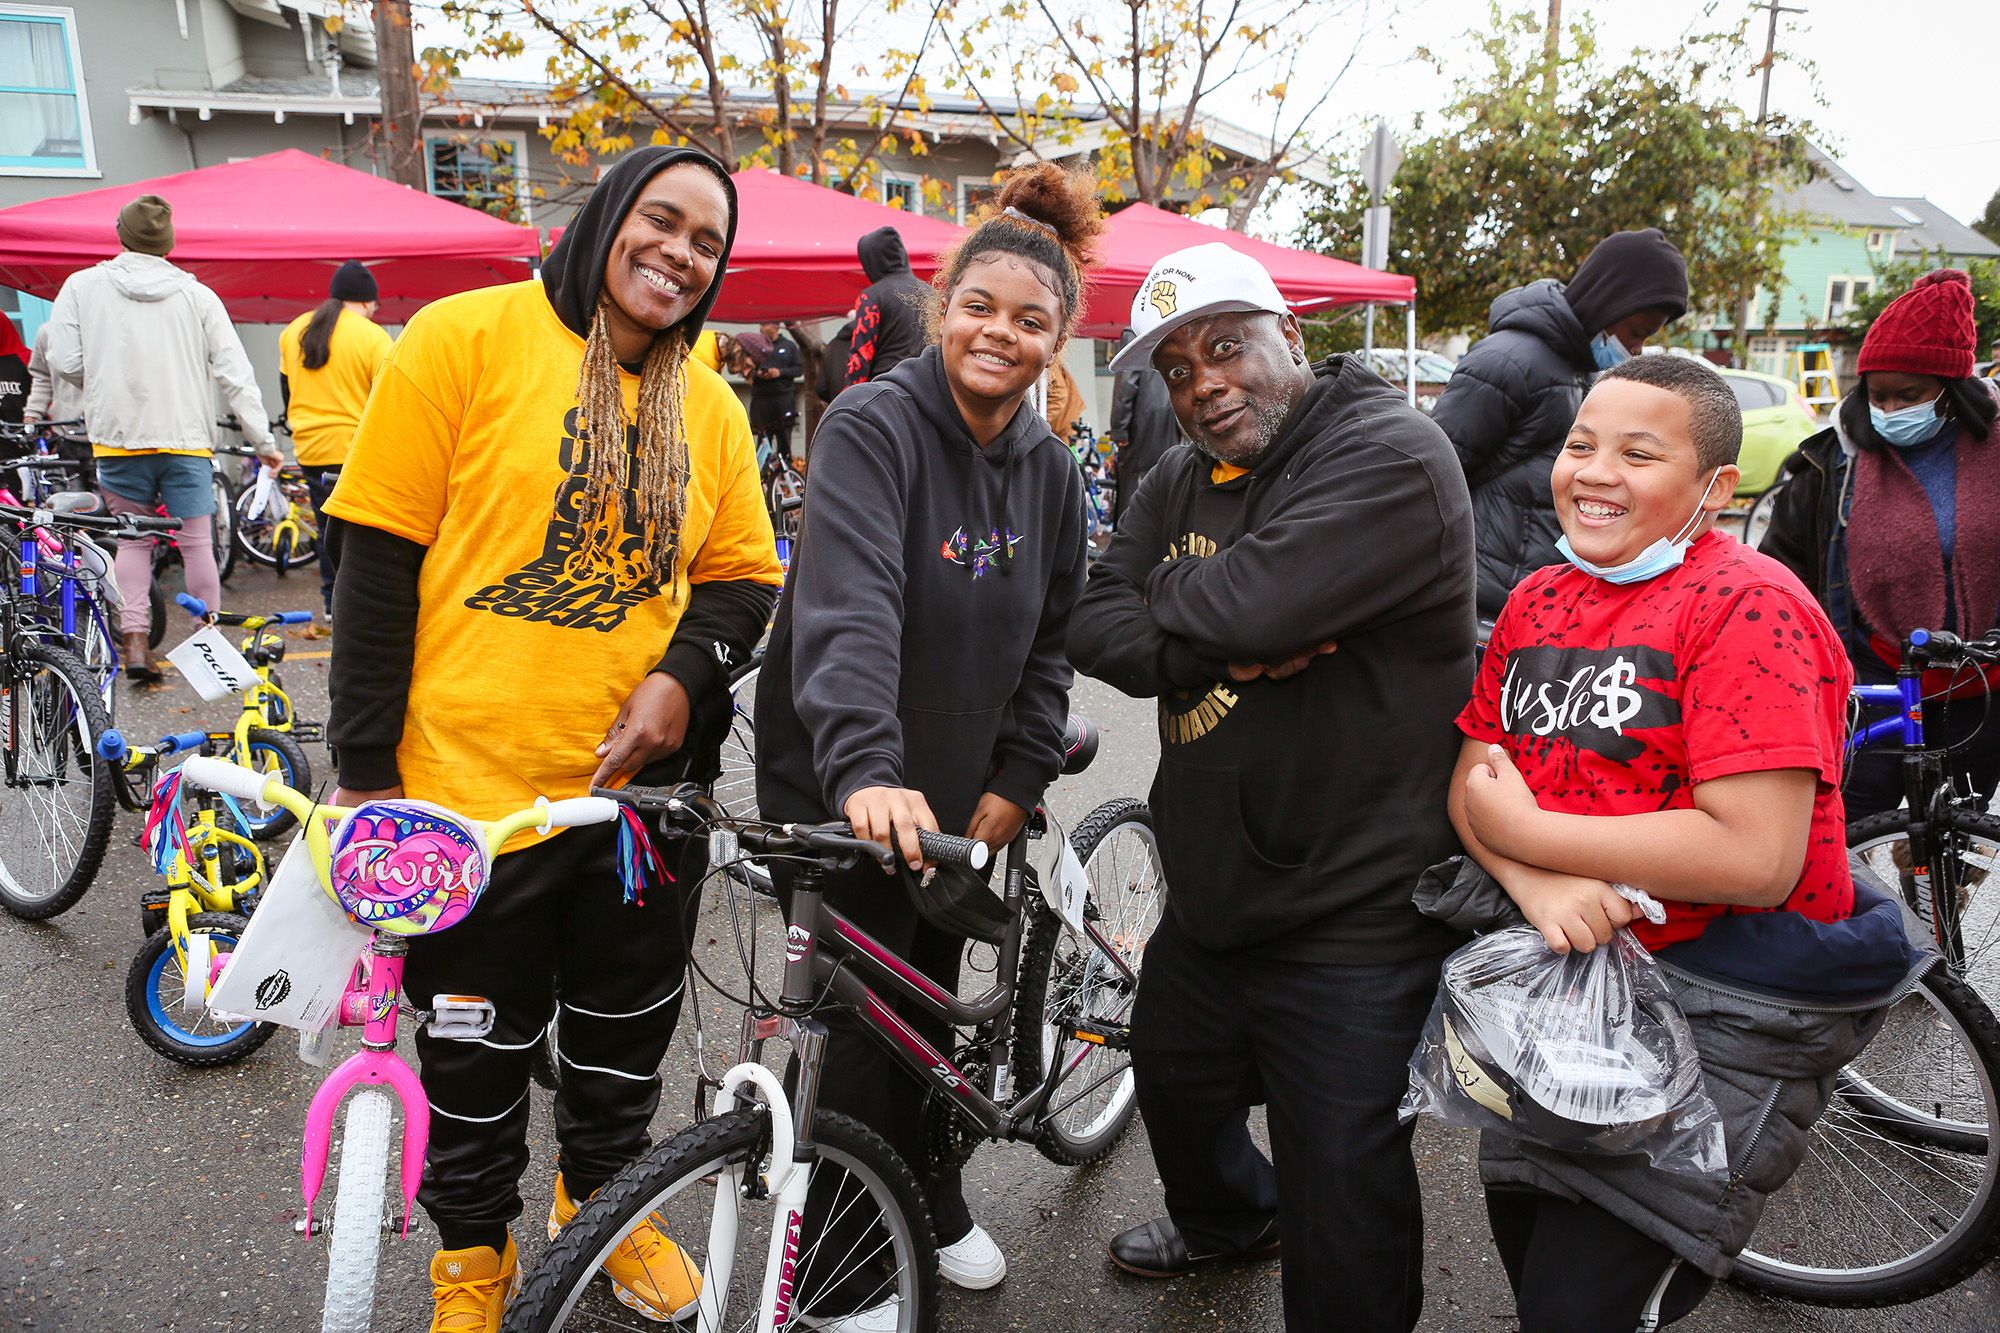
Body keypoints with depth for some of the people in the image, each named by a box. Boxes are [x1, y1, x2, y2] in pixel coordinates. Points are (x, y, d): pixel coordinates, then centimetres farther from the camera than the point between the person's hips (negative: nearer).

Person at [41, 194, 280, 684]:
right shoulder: (198, 295, 0)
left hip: (118, 437, 1)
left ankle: (134, 642, 5)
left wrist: (104, 385, 19)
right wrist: (263, 441, 1)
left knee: (130, 540, 11)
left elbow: (64, 362, -2)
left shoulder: (83, 286, 1)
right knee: (197, 543, 5)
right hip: (186, 437, -1)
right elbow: (236, 374, -2)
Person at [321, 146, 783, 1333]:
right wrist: (365, 766, -9)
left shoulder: (709, 406, 4)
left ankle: (602, 1200, 48)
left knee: (627, 1037, 20)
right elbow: (379, 557, -8)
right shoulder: (469, 338, -7)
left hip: (643, 780, 4)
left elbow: (746, 576, 9)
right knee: (476, 1056, 14)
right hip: (472, 785, -3)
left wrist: (685, 675, -11)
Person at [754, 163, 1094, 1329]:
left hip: (959, 795, 6)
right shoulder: (873, 427, -17)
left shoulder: (1050, 470, 4)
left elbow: (1050, 642, 9)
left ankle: (931, 1201, 42)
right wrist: (868, 770, -45)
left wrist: (1017, 780, 0)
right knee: (871, 1022, 2)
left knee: (933, 1003, 18)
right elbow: (849, 609, -32)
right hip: (848, 792, -5)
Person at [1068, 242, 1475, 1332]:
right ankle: (1227, 1218, 61)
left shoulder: (1390, 455, -18)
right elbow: (1091, 627, -3)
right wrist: (1231, 655, -19)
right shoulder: (1181, 482, 8)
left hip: (1352, 921, -8)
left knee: (1340, 1207, 3)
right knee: (1174, 1082, 30)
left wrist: (1164, 605, -10)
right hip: (1208, 889, 9)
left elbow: (1252, 601, -32)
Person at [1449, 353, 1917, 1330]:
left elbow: (1756, 857, -27)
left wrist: (1524, 831, -20)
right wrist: (1538, 883, -20)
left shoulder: (1748, 607, -17)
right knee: (1522, 1246, 20)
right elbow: (1472, 782, 2)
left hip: (1721, 1021, -7)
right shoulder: (1539, 599, 5)